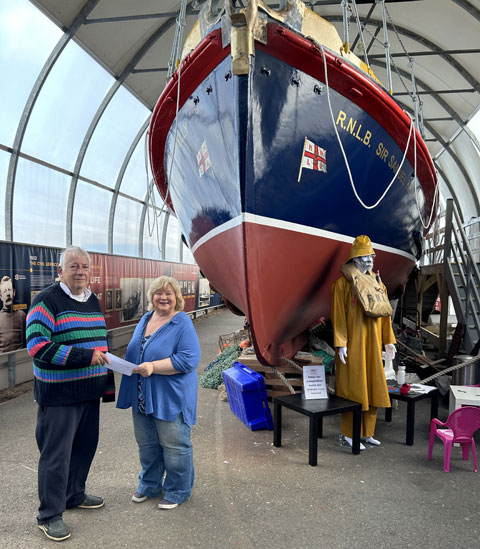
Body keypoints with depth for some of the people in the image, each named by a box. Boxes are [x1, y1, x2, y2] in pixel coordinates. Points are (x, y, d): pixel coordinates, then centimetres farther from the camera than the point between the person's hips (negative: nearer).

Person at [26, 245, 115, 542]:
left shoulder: (93, 301, 11)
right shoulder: (47, 300, -12)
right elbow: (37, 345, -22)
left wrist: (108, 383, 17)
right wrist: (85, 357, -27)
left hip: (89, 392, 7)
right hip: (58, 395, -7)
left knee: (85, 446, 18)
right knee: (56, 454, 4)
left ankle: (74, 495, 39)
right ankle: (50, 515, 21)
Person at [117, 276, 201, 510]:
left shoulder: (183, 323, -14)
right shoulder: (145, 319, 9)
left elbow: (188, 359, -23)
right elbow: (134, 352, 21)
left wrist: (153, 367, -26)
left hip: (171, 398, -7)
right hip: (143, 398, 7)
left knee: (174, 446, 7)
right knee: (146, 444, 20)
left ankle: (177, 491, 27)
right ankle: (149, 485, 40)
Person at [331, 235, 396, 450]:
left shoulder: (376, 282, 11)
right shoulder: (342, 283, -8)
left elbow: (384, 312, 13)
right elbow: (338, 314, -11)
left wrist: (388, 340, 11)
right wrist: (341, 344, -16)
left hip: (372, 343, 6)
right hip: (352, 343, -6)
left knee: (372, 386, 11)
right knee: (352, 386, 0)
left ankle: (367, 432, 25)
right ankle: (349, 434, 14)